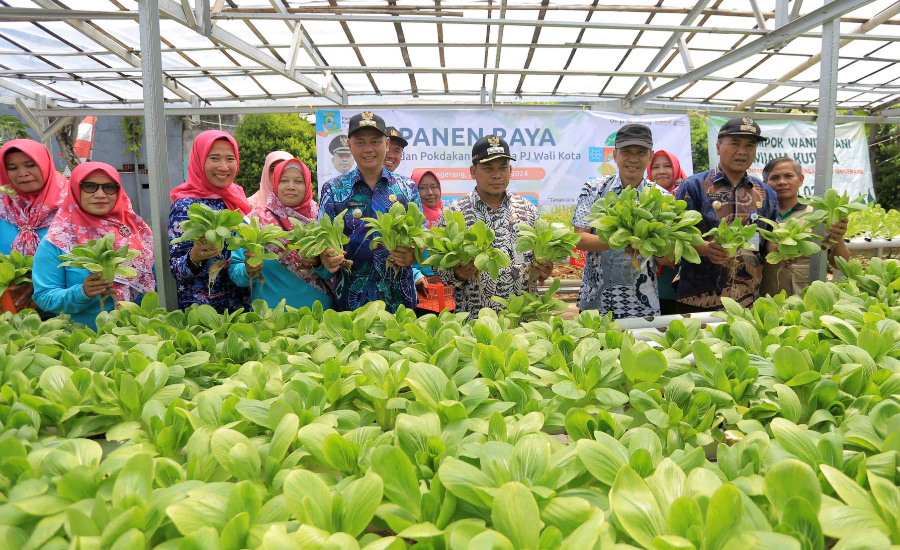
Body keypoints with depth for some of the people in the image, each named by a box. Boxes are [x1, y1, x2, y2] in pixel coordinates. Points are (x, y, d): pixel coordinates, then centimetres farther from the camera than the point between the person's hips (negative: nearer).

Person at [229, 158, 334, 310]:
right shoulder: (256, 219, 2)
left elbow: (333, 273, 5)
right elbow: (234, 270, 2)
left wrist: (318, 263, -15)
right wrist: (248, 270, -18)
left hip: (316, 309, 1)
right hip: (268, 311, 0)